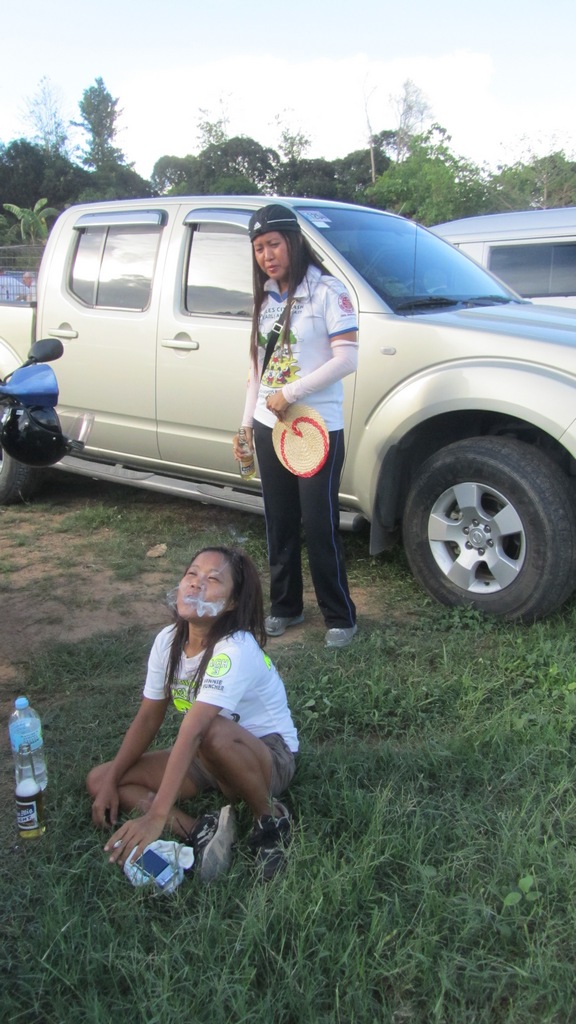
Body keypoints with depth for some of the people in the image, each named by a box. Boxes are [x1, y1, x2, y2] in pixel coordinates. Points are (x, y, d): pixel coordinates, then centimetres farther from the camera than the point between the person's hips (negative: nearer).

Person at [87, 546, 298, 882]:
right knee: (98, 781, -5)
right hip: (208, 758, 7)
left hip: (268, 757, -7)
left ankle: (270, 819, -15)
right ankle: (201, 830, -18)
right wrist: (111, 782, -6)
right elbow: (148, 718, 1)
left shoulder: (236, 651, -29)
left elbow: (191, 731, -38)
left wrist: (156, 816, -44)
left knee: (213, 733, -42)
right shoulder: (168, 641, -7)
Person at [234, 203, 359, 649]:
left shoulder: (326, 290, -8)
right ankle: (285, 607, 26)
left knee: (320, 526, -3)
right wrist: (247, 422, 14)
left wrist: (290, 393, -17)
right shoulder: (266, 297, 13)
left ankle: (340, 617, 11)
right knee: (279, 524, 12)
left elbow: (347, 358, -16)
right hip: (270, 428, 6)